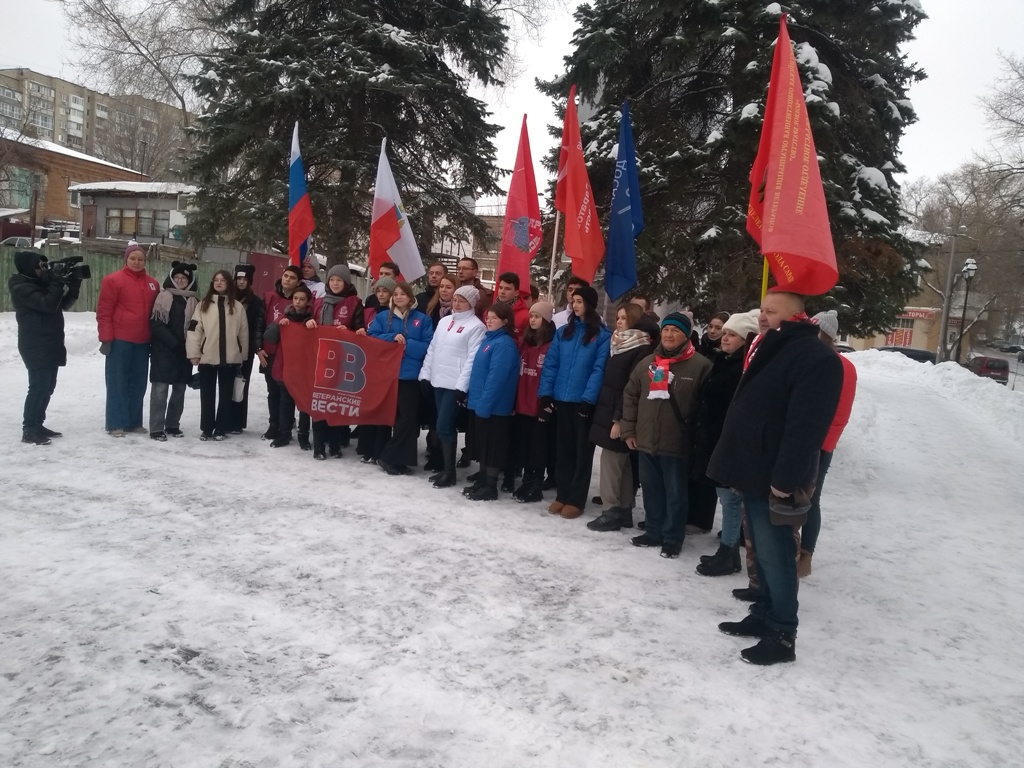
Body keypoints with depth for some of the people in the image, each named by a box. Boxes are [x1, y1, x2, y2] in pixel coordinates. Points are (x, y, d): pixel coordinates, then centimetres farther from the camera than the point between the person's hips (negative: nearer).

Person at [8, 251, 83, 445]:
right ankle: (29, 430, -8)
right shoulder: (21, 288, -13)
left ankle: (37, 425, 20)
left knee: (47, 386, 12)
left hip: (50, 344, 9)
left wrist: (74, 283, 2)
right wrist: (58, 283, -20)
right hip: (35, 346, -9)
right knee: (39, 387, -12)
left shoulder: (40, 283, 15)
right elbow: (47, 304, -24)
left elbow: (64, 303, 15)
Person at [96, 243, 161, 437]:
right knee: (117, 383, 0)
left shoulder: (153, 284, 11)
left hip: (142, 342, 5)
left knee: (138, 384, 10)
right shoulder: (113, 280, -5)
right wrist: (106, 338, -12)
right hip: (119, 340, -5)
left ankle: (134, 422, 19)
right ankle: (116, 424, 5)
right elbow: (104, 312, -7)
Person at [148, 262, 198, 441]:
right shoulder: (164, 297, -3)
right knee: (160, 389, -5)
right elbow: (156, 325, -9)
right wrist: (174, 342, -16)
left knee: (180, 389, 10)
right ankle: (156, 428, -1)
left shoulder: (193, 301, 9)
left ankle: (173, 425, 23)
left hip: (184, 352, 4)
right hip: (164, 351, -4)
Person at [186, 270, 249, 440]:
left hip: (230, 358, 0)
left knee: (225, 394, 7)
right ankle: (206, 428, 14)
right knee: (207, 394, 7)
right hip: (207, 357, 1)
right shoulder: (203, 304, 5)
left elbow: (243, 333, 5)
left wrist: (243, 355, 4)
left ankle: (221, 428, 15)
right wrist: (194, 353, -8)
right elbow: (195, 329, 0)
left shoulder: (237, 307, 4)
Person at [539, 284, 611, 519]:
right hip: (562, 400, 5)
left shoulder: (603, 336, -5)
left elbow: (599, 369, -12)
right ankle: (562, 495, 24)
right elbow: (550, 364, 6)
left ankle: (576, 500, 13)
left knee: (582, 451, 6)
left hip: (584, 402, -5)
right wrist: (546, 393, -3)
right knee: (564, 450, 13)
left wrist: (589, 398, -20)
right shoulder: (563, 332, 10)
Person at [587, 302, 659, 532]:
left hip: (620, 416, -9)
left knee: (611, 459, -6)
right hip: (608, 411, 9)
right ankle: (624, 511, 17)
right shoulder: (618, 345, 16)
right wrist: (609, 414, 14)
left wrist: (620, 419, -22)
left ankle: (612, 511, 1)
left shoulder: (642, 350, -12)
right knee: (623, 463, 12)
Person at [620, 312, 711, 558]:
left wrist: (697, 437, -10)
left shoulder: (700, 366, -8)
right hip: (646, 441, 5)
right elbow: (630, 396, 13)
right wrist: (628, 430, 8)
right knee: (651, 490, 15)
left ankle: (673, 539, 17)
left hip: (677, 444, -5)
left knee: (675, 493, 5)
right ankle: (653, 532, 29)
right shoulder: (647, 363, 9)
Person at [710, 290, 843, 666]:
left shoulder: (816, 357, -17)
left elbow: (806, 426, -24)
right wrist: (741, 466, 19)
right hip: (756, 471, 10)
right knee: (763, 551, 18)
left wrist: (785, 479, -26)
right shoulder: (771, 349, 16)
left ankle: (782, 635, 8)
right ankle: (763, 616, 30)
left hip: (774, 478, -10)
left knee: (775, 555, -3)